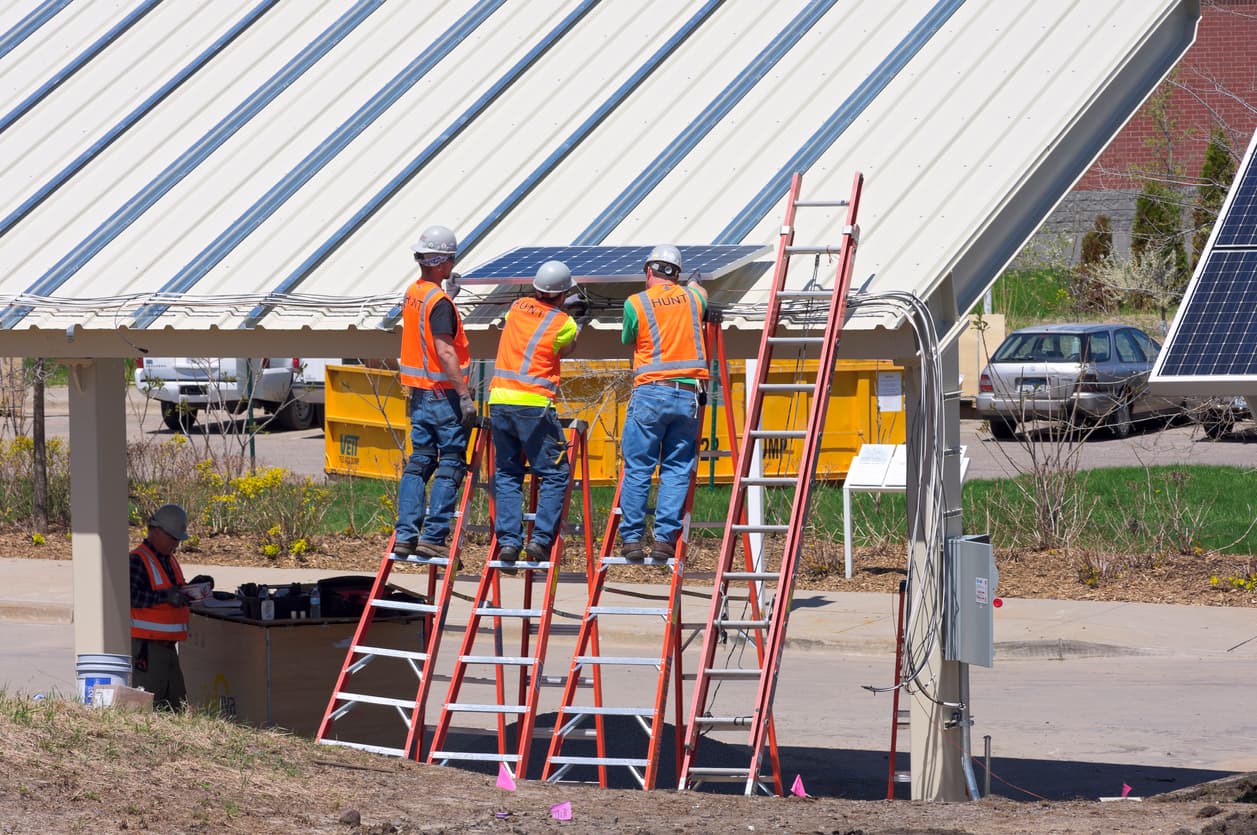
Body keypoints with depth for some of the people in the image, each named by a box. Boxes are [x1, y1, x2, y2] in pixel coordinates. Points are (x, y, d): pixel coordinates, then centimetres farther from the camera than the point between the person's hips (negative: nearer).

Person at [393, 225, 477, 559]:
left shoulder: (412, 294, 10)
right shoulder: (439, 302, -17)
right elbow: (445, 352, -23)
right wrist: (465, 396, -22)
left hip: (419, 393, 8)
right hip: (443, 394, -8)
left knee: (418, 462, 10)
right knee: (450, 466, -3)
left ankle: (405, 535, 5)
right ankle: (433, 537, -5)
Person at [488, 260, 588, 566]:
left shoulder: (517, 308, 11)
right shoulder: (564, 323, -3)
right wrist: (578, 321, 29)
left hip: (499, 401, 5)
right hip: (533, 405, -5)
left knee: (507, 475, 12)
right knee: (555, 474, 4)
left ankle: (508, 539, 2)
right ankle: (541, 539, -7)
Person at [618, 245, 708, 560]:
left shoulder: (635, 303, 0)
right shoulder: (693, 298, 9)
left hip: (650, 393, -2)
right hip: (688, 395, 2)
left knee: (637, 469, 3)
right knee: (676, 470, 6)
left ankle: (631, 538, 1)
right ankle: (665, 539, 0)